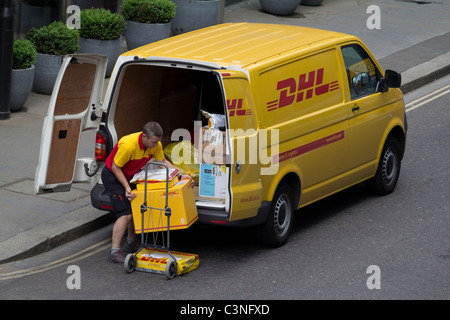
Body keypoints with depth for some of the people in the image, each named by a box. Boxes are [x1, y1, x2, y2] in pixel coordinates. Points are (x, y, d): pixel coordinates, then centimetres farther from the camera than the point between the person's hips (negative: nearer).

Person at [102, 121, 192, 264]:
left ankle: (131, 243, 35)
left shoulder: (155, 144, -14)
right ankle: (114, 253, -15)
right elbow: (115, 167, -25)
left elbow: (163, 161, 1)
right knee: (125, 214, -16)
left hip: (130, 176, 8)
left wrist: (180, 176, -9)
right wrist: (127, 188, -29)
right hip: (112, 176, -8)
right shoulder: (128, 145, -36)